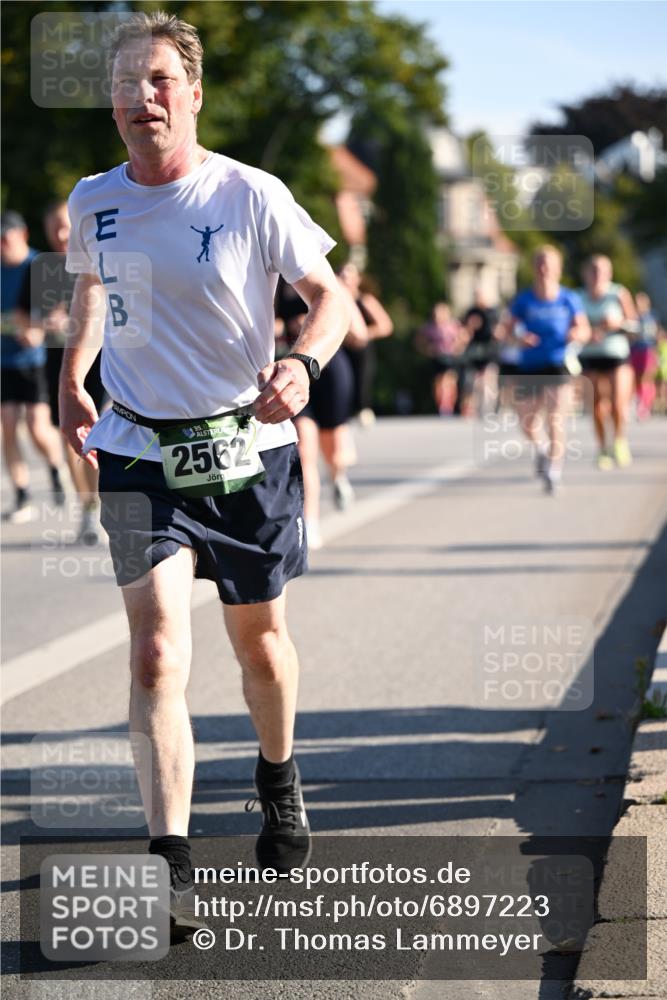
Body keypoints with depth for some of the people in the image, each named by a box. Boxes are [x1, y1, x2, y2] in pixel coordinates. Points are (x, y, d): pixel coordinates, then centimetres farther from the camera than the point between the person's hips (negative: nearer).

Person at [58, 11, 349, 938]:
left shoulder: (252, 196, -10)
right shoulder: (93, 203, 0)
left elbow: (329, 294, -4)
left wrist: (304, 363, -23)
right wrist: (71, 378, 20)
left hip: (246, 445, -1)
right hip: (138, 453, 1)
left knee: (259, 635, 16)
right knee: (157, 651, -15)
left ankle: (279, 781, 46)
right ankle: (169, 868, -19)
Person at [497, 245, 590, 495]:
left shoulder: (569, 300, -2)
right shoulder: (524, 300, -1)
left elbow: (585, 331, 5)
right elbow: (506, 330, 3)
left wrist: (577, 334, -18)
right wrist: (519, 338, -19)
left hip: (557, 366, -2)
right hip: (528, 368, 2)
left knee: (556, 420, -16)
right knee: (527, 426, 11)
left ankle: (554, 473, -11)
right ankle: (541, 446, 45)